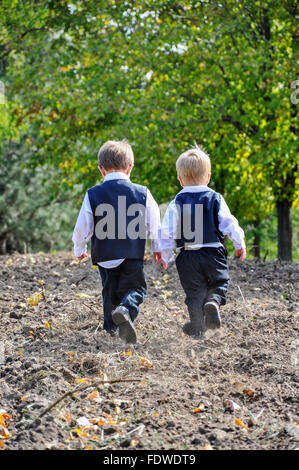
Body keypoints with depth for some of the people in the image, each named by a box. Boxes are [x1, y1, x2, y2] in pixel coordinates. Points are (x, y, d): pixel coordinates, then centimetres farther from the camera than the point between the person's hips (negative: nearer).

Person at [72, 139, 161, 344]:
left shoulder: (93, 195, -5)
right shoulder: (142, 193, -2)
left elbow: (83, 227, 0)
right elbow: (154, 224, 4)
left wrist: (79, 250, 18)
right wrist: (158, 249, 20)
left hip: (105, 256, 1)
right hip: (133, 255, -1)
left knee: (110, 290, 19)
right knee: (135, 288, 4)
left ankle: (112, 327, 24)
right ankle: (126, 311, -26)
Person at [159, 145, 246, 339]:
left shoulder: (177, 203, -1)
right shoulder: (216, 199, 0)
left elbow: (168, 231, -4)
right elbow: (229, 223, -2)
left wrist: (166, 255, 6)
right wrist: (240, 244, 9)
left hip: (188, 257, 0)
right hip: (214, 254, 0)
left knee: (194, 292, 8)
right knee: (219, 283, 14)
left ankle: (198, 327, 5)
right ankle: (214, 301, -17)